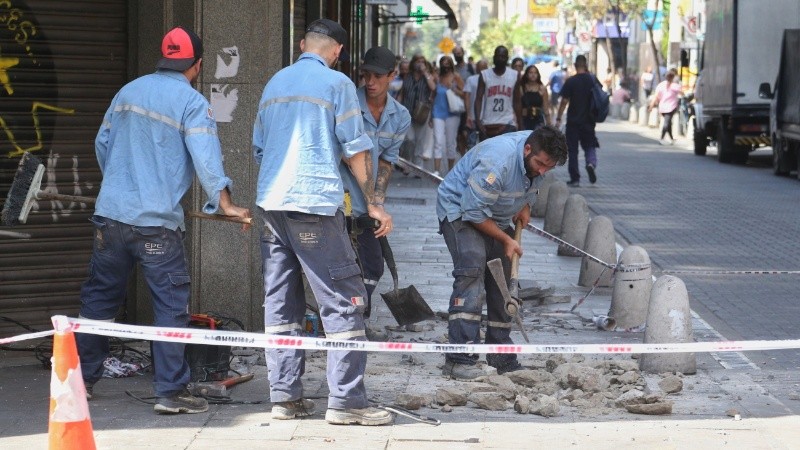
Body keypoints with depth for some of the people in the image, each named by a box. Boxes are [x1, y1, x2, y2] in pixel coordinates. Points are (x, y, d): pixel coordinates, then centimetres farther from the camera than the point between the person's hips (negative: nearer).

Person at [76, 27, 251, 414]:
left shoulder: (128, 91, 12)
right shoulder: (191, 102, -6)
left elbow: (102, 143, 18)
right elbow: (205, 159, -13)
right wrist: (225, 204, -2)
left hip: (110, 213, 6)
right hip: (156, 222, -6)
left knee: (99, 296, 15)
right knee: (171, 304, 0)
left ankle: (82, 379, 21)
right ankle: (170, 390, -2)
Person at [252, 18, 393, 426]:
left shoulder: (275, 83, 17)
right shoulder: (336, 83, -1)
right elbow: (355, 149, -4)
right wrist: (374, 202, 2)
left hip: (270, 202, 7)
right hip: (314, 204, -7)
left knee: (280, 303, 9)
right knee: (343, 301, -3)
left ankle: (285, 395, 8)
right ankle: (345, 399, -7)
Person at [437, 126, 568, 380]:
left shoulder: (539, 156, -9)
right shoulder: (498, 162, -35)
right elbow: (474, 211, -30)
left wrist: (526, 205, -1)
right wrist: (506, 240, -21)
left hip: (496, 216, 9)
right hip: (459, 209, -9)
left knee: (504, 278, 6)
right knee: (472, 271, -24)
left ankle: (501, 358, 16)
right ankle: (459, 361, -29)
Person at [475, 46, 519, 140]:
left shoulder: (515, 75, 3)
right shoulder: (484, 75, 0)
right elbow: (478, 99, -4)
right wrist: (478, 120, -17)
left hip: (508, 124, 0)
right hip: (487, 125, 0)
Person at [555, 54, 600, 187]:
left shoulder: (570, 81, -10)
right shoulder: (593, 79, 0)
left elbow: (564, 101, -11)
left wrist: (558, 118, -3)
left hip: (573, 121, -3)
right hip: (589, 120, 3)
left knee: (572, 149, 4)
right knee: (590, 145, 15)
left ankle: (575, 178, 3)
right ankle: (591, 163, -16)